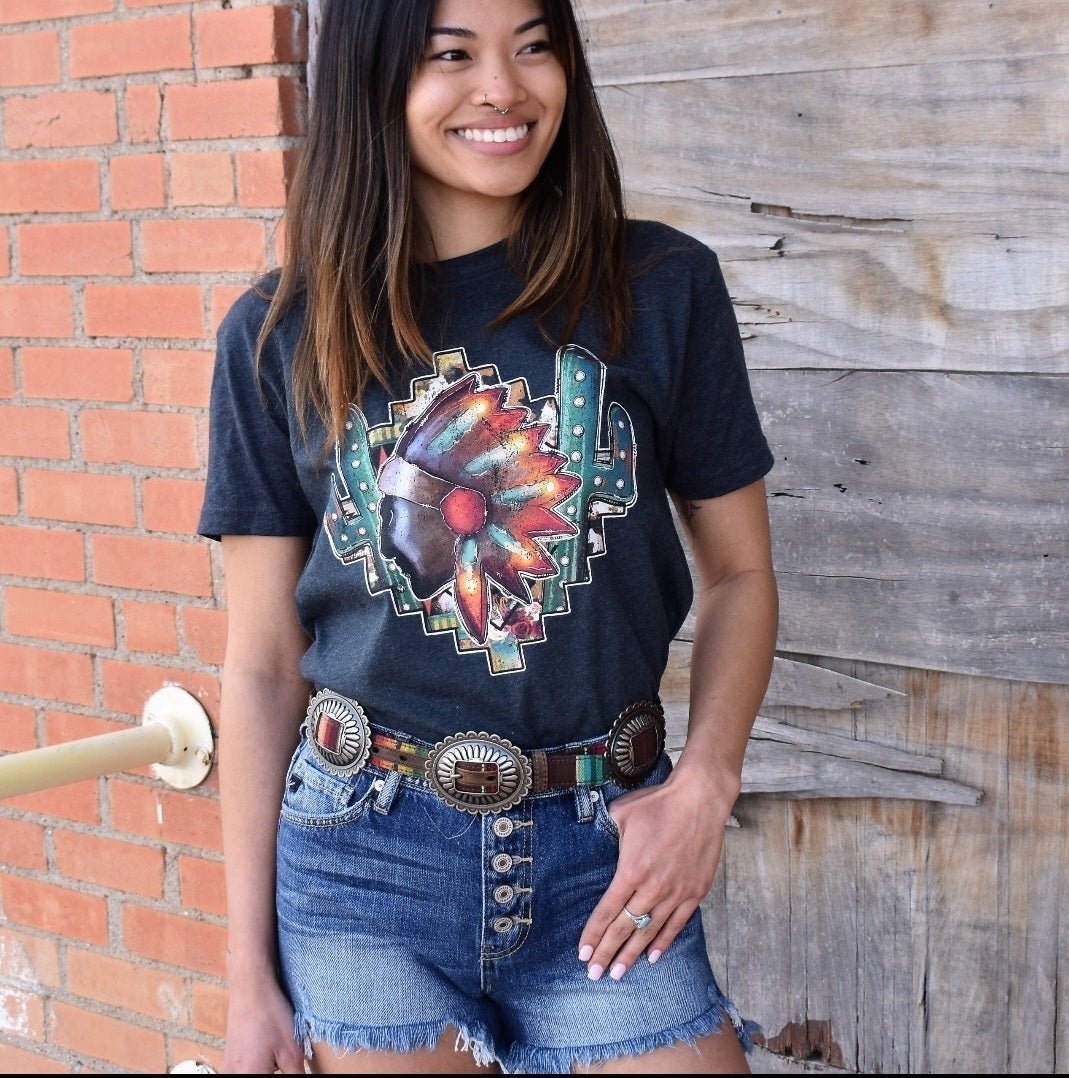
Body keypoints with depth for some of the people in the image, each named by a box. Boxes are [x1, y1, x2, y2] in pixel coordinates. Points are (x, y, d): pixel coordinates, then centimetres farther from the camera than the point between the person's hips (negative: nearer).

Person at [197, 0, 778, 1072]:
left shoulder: (663, 287, -2)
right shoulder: (280, 336, -1)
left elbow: (739, 571, 6)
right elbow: (261, 660, 1)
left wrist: (706, 782, -10)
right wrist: (250, 974, 1)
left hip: (605, 855, 0)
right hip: (364, 860, 0)